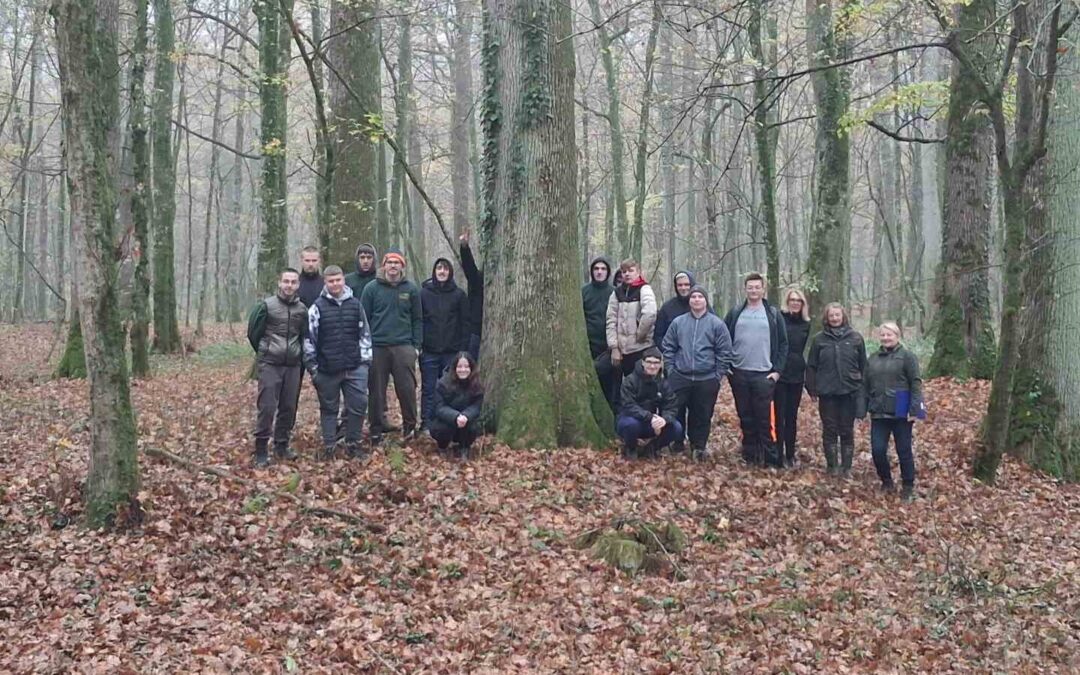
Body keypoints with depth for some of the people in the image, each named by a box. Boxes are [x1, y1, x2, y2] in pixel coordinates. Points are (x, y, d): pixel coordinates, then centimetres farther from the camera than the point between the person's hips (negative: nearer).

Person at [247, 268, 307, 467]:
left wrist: (297, 355, 13)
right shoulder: (266, 306, -5)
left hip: (293, 366, 4)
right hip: (270, 364, -4)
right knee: (267, 407, -7)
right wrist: (265, 354, 11)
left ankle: (282, 446, 20)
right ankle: (261, 451, -1)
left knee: (289, 407, 7)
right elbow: (253, 333, 2)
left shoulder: (302, 309, 6)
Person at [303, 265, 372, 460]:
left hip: (354, 368, 2)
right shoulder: (318, 307, -3)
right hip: (327, 369, -2)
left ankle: (352, 443, 15)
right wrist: (312, 367, -3)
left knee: (358, 405, 1)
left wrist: (365, 360, 5)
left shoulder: (355, 305, 5)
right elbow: (309, 339, -2)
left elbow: (365, 334, 10)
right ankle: (329, 445, 18)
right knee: (329, 408, 8)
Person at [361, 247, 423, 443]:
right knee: (377, 390, 6)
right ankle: (376, 429, 16)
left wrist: (417, 345, 1)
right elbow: (363, 318, 3)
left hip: (404, 347, 0)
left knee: (407, 388, -1)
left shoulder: (411, 289, 6)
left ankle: (410, 425, 14)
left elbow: (417, 319, 8)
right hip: (377, 346, 0)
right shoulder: (371, 288, 3)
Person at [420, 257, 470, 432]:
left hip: (452, 352, 0)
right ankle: (426, 425, 8)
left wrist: (463, 349, -3)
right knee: (428, 389, 3)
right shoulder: (423, 293, 4)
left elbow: (465, 324, 3)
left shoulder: (459, 294, 4)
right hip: (429, 352, 0)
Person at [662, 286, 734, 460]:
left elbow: (724, 352, 0)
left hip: (707, 380, -1)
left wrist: (719, 374, -3)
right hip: (680, 378, 1)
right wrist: (670, 369, 3)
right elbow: (668, 347, 9)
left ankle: (699, 446, 21)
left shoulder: (717, 324, -1)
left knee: (702, 415, 7)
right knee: (676, 413, 5)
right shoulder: (678, 322, 4)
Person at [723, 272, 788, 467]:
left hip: (764, 375, -2)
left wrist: (777, 370, -4)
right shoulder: (735, 313, 7)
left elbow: (783, 344, 4)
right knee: (745, 417, 8)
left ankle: (771, 458, 0)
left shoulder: (773, 314, 4)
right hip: (739, 374, 2)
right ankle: (750, 455, 16)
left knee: (765, 418, -5)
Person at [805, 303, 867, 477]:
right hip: (827, 392, 0)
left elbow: (863, 365, 6)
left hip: (850, 391, 0)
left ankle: (846, 466, 15)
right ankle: (832, 465, 16)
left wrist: (863, 389, 2)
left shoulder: (855, 337, 3)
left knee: (847, 430, 7)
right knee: (829, 430, 6)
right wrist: (812, 389, -1)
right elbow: (811, 366, 4)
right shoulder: (819, 339, 2)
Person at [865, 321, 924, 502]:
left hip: (900, 413, -4)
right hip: (878, 413, 4)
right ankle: (886, 482, 21)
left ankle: (908, 487, 16)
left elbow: (915, 384, -8)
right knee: (878, 450, 0)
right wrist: (864, 408, 10)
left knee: (904, 451, 4)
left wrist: (915, 410, -15)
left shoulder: (907, 356, -3)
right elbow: (866, 385, 16)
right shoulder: (873, 358, 13)